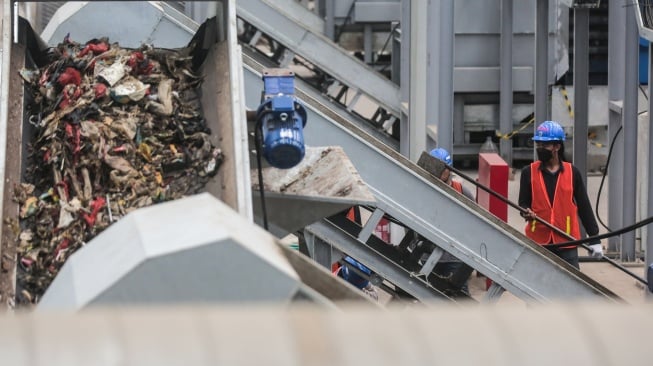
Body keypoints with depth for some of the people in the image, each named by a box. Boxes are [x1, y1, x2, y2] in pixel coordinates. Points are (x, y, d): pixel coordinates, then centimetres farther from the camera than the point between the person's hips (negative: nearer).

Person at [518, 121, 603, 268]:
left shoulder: (572, 173, 3)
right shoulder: (529, 173, 3)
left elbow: (584, 206, 7)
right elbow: (523, 203, 6)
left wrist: (594, 239, 5)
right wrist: (527, 213, -20)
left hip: (566, 242, -1)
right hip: (538, 240, 1)